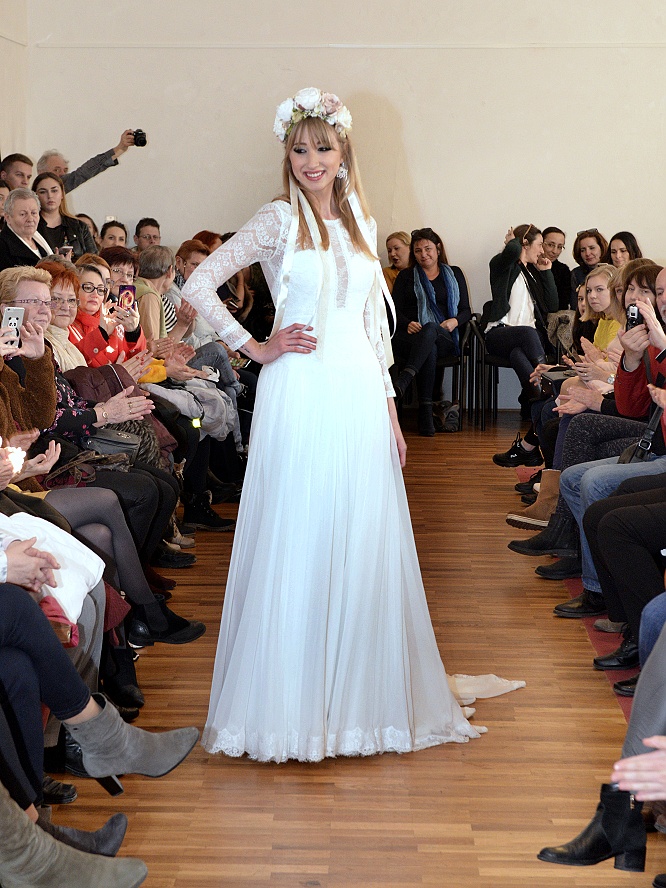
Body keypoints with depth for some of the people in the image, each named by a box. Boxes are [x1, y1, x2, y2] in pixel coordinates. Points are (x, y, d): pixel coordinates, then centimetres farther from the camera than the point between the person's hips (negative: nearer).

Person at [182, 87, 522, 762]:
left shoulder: (360, 225, 14)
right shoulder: (278, 221, -1)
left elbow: (374, 326, 16)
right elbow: (197, 286, -5)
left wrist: (389, 412, 12)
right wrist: (255, 348, -6)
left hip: (361, 396, 5)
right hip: (300, 396, -5)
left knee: (366, 547, 7)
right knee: (298, 546, -1)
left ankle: (359, 701, 20)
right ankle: (288, 709, 10)